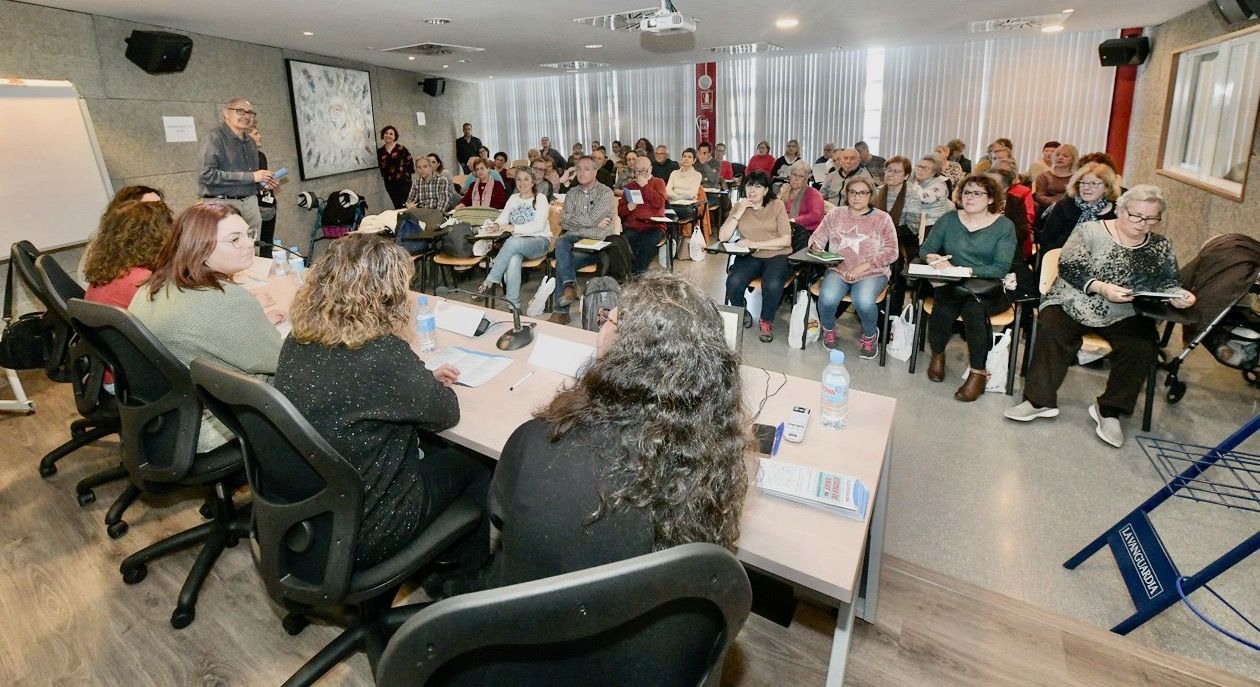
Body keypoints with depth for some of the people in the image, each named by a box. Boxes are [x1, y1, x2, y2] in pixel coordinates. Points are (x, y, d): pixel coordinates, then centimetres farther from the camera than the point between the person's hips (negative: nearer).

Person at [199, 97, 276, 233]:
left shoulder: (250, 141, 16)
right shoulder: (215, 137, -6)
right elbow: (208, 174, -17)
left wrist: (262, 183, 4)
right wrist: (251, 177, -17)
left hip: (250, 202, 6)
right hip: (224, 204, -6)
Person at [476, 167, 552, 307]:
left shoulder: (540, 198, 1)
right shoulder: (513, 198, 19)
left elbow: (539, 225, -13)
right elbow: (503, 217, 9)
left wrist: (514, 227, -23)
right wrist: (496, 225, -16)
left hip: (539, 241, -4)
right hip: (518, 243, 4)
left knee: (512, 242, -35)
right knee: (513, 260, -33)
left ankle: (489, 281, -26)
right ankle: (513, 304, -30)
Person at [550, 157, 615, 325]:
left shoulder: (605, 193, -1)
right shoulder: (572, 193, 16)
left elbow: (591, 219, -14)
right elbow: (565, 222, 3)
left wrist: (572, 219, 1)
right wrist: (593, 222, -5)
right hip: (574, 239, 5)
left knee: (562, 262, -24)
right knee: (560, 242, -29)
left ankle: (561, 310, -17)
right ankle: (569, 285, -35)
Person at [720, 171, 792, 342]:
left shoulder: (777, 205, 1)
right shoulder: (739, 207, 8)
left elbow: (786, 240, -7)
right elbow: (722, 237, -5)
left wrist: (755, 244, -16)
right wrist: (740, 212, -11)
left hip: (776, 256, -2)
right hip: (749, 257, 2)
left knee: (772, 285, -33)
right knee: (733, 282, -28)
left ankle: (766, 321, -3)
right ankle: (742, 314, 4)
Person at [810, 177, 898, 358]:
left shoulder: (882, 218, 4)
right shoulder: (835, 215, 11)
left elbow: (891, 252, -2)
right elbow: (817, 237, 12)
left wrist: (863, 267, -14)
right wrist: (816, 247, -14)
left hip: (872, 272, -1)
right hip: (838, 270, 2)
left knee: (864, 302, -33)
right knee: (827, 299, -30)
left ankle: (869, 336, 2)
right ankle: (829, 329, 7)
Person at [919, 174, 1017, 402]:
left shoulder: (1004, 226, 3)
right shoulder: (949, 219, 11)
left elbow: (1001, 268, -8)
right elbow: (925, 249, 9)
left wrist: (967, 271, -21)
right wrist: (933, 258, -15)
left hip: (990, 290, -2)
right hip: (952, 286, 2)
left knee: (974, 308, -35)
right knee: (943, 307, -33)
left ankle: (978, 372, -20)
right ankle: (937, 354, -6)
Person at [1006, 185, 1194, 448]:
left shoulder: (1161, 247, 14)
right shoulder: (1090, 231, 1)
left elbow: (1168, 284, 14)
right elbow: (1068, 268, -10)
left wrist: (1178, 296, -10)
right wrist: (1100, 287, -24)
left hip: (1125, 317, 3)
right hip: (1076, 305, -3)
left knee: (1143, 348, -25)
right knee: (1052, 331, -31)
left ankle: (1109, 410, -9)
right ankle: (1040, 400, -24)